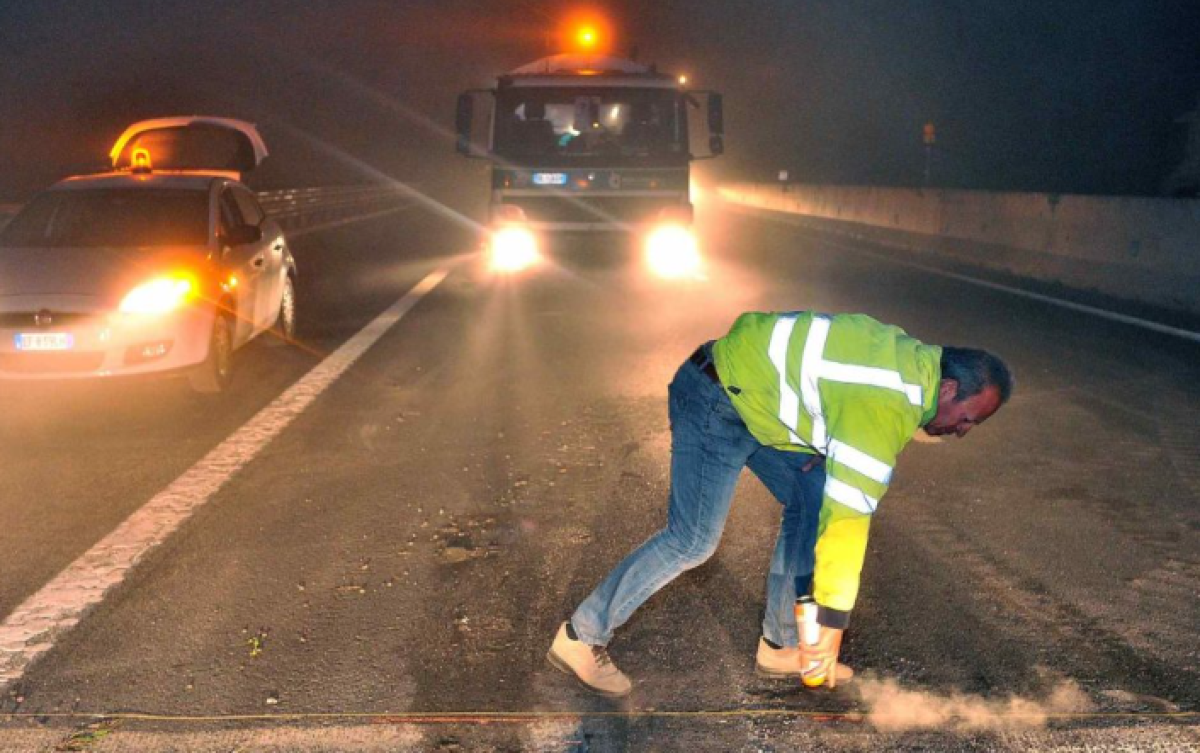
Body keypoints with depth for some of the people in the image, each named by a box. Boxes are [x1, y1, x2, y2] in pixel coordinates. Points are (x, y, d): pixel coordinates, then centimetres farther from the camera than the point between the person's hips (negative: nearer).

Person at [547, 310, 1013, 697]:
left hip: (752, 393, 10)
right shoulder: (885, 405, -26)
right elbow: (847, 517, -27)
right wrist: (831, 627, -21)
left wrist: (820, 449, 5)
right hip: (716, 399, -10)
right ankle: (582, 638, 2)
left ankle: (780, 647, 15)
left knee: (811, 500, 7)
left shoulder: (911, 359, 3)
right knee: (693, 541, -10)